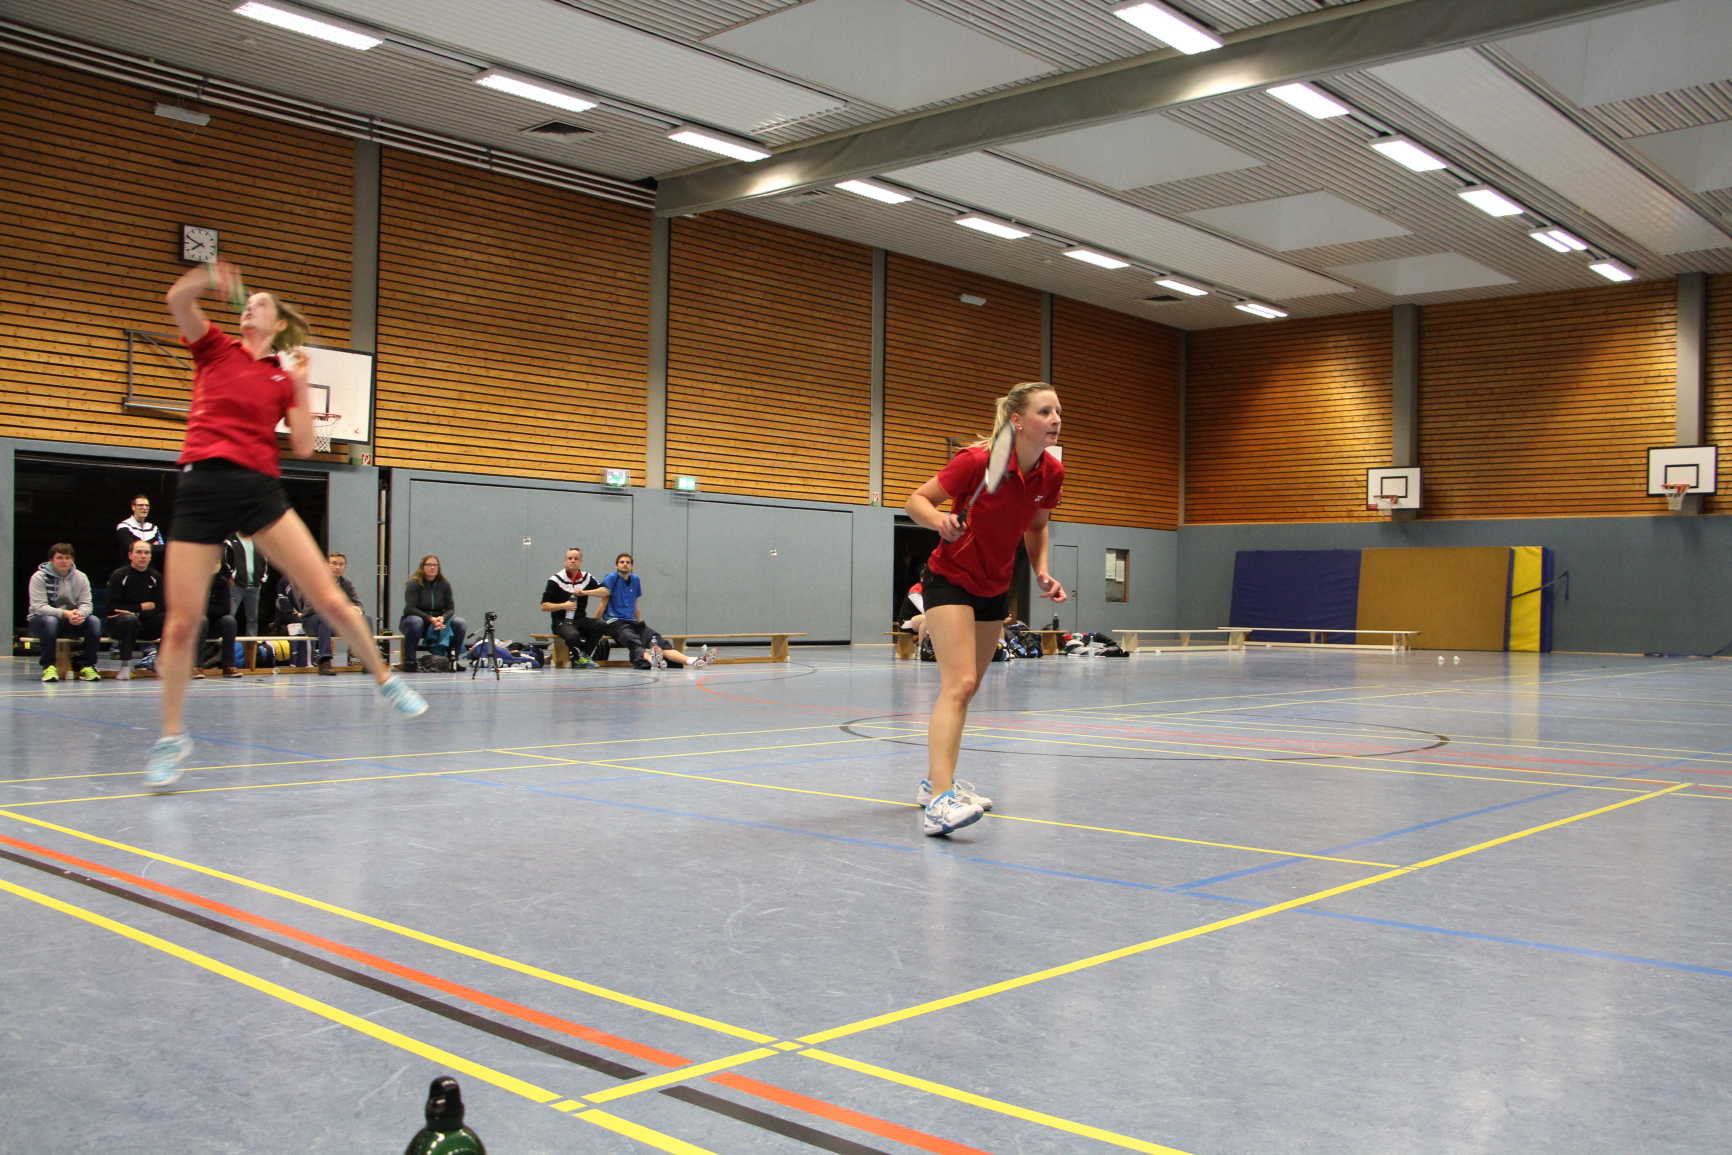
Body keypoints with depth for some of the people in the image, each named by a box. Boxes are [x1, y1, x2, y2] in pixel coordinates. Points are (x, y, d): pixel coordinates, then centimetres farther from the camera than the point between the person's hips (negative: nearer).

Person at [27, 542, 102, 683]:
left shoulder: (80, 577, 3)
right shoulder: (39, 577, -8)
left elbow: (86, 604, -4)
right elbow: (38, 607, -19)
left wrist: (80, 614, -30)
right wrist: (65, 614, -34)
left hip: (73, 620, 3)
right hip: (41, 620, -3)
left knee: (94, 621, -24)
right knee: (50, 621, -38)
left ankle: (87, 666, -20)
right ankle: (49, 666, -29)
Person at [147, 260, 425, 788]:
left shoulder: (285, 376, 15)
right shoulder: (214, 348, 13)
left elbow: (303, 447, 5)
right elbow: (177, 300, -5)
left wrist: (301, 388, -2)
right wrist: (207, 279, -24)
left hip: (260, 488, 1)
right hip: (201, 486, -1)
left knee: (329, 597, -8)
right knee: (182, 622, -3)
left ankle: (384, 678, 12)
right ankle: (171, 737, 13)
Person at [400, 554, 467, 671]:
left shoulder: (444, 584, 1)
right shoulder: (413, 584, -9)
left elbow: (450, 609, -1)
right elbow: (410, 608, -17)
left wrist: (442, 618, -24)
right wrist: (430, 619, -29)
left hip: (438, 620, 4)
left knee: (460, 623, -19)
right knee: (415, 622, -39)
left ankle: (453, 660, -11)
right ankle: (409, 661, -31)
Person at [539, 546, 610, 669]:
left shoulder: (587, 578, 6)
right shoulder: (556, 580, -4)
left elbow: (605, 592, -4)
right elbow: (544, 607, -5)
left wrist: (585, 592, -15)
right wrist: (563, 606, -18)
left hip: (580, 620, 4)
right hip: (561, 622, -4)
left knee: (600, 625, -24)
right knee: (573, 635, -36)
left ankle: (584, 654, -7)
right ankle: (578, 657, -5)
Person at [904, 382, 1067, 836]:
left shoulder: (1052, 474, -6)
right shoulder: (977, 462, -23)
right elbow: (917, 499, -14)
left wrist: (1041, 572, -2)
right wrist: (939, 520, -35)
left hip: (995, 589, 7)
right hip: (950, 579, -7)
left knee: (965, 687, 15)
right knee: (959, 683, -22)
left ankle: (936, 781, 29)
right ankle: (939, 800, -30)